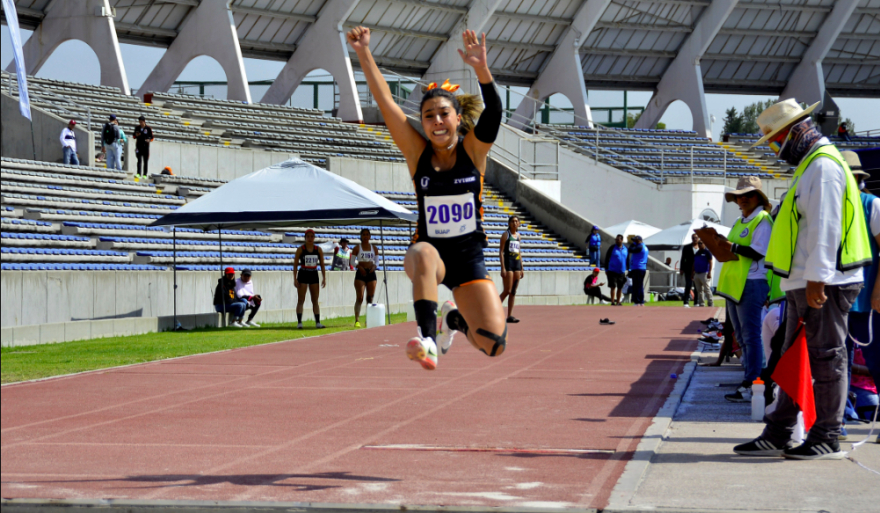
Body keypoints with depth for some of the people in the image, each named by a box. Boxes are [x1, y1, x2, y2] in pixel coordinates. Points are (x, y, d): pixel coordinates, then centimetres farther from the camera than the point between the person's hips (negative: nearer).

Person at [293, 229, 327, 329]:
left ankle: (318, 322, 7)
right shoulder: (300, 249, -3)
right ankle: (299, 322, -4)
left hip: (314, 275, 3)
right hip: (303, 275, -3)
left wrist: (324, 278, 1)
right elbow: (295, 264, -2)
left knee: (315, 301, 6)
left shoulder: (318, 249, 5)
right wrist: (295, 279, -9)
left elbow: (322, 264, 8)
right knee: (301, 300, -3)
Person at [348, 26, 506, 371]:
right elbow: (385, 101, -11)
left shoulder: (473, 149, -4)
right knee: (424, 254, -39)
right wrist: (364, 54, -21)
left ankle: (454, 320, 23)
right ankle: (428, 339, -40)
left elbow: (494, 110, -23)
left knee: (494, 345, -11)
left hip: (468, 257, 1)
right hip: (430, 253, -1)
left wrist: (482, 69, -40)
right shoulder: (417, 152, -3)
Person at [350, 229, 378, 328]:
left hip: (371, 273, 3)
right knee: (360, 298, -10)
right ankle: (357, 320, -11)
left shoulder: (373, 248, 10)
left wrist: (374, 266, -7)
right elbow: (351, 261, 2)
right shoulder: (357, 248, 2)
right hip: (360, 274, -3)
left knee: (370, 298, 5)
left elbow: (377, 260, 14)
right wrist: (359, 266, -15)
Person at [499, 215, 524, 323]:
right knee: (507, 290, -10)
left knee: (513, 291, 3)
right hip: (508, 263, -6)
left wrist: (522, 268, 15)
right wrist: (503, 268, -15)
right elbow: (501, 252, -8)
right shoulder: (505, 235, -4)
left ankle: (510, 316, 4)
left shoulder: (518, 235, 15)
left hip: (517, 263, 6)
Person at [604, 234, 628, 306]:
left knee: (620, 288, 8)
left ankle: (618, 302, 15)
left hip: (621, 272, 4)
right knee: (613, 287, -9)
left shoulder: (625, 249, 8)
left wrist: (627, 270, 13)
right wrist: (606, 269, -4)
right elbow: (607, 259, -1)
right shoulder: (612, 248, -4)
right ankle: (612, 302, -7)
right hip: (612, 271, -4)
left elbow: (627, 260, 17)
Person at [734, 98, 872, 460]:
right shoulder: (810, 165, 21)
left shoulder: (824, 165, -13)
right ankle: (777, 436, 16)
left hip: (825, 283, -11)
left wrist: (816, 278, -23)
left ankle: (826, 440, -1)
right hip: (805, 283, 11)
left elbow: (824, 226, -20)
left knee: (826, 356, -5)